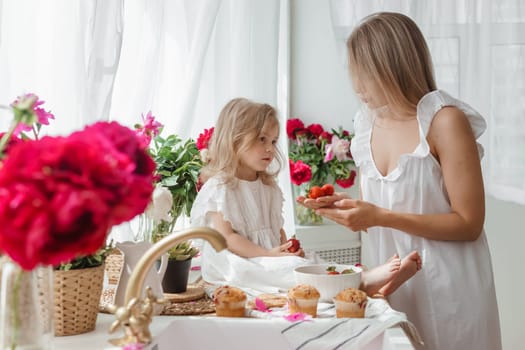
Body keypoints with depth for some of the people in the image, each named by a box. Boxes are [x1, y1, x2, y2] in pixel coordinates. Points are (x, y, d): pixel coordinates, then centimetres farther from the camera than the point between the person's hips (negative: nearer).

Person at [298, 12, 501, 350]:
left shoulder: (445, 120, -16)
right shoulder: (369, 124, 4)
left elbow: (468, 224, -17)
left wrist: (381, 217, -23)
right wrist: (343, 205, -6)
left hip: (447, 286, -6)